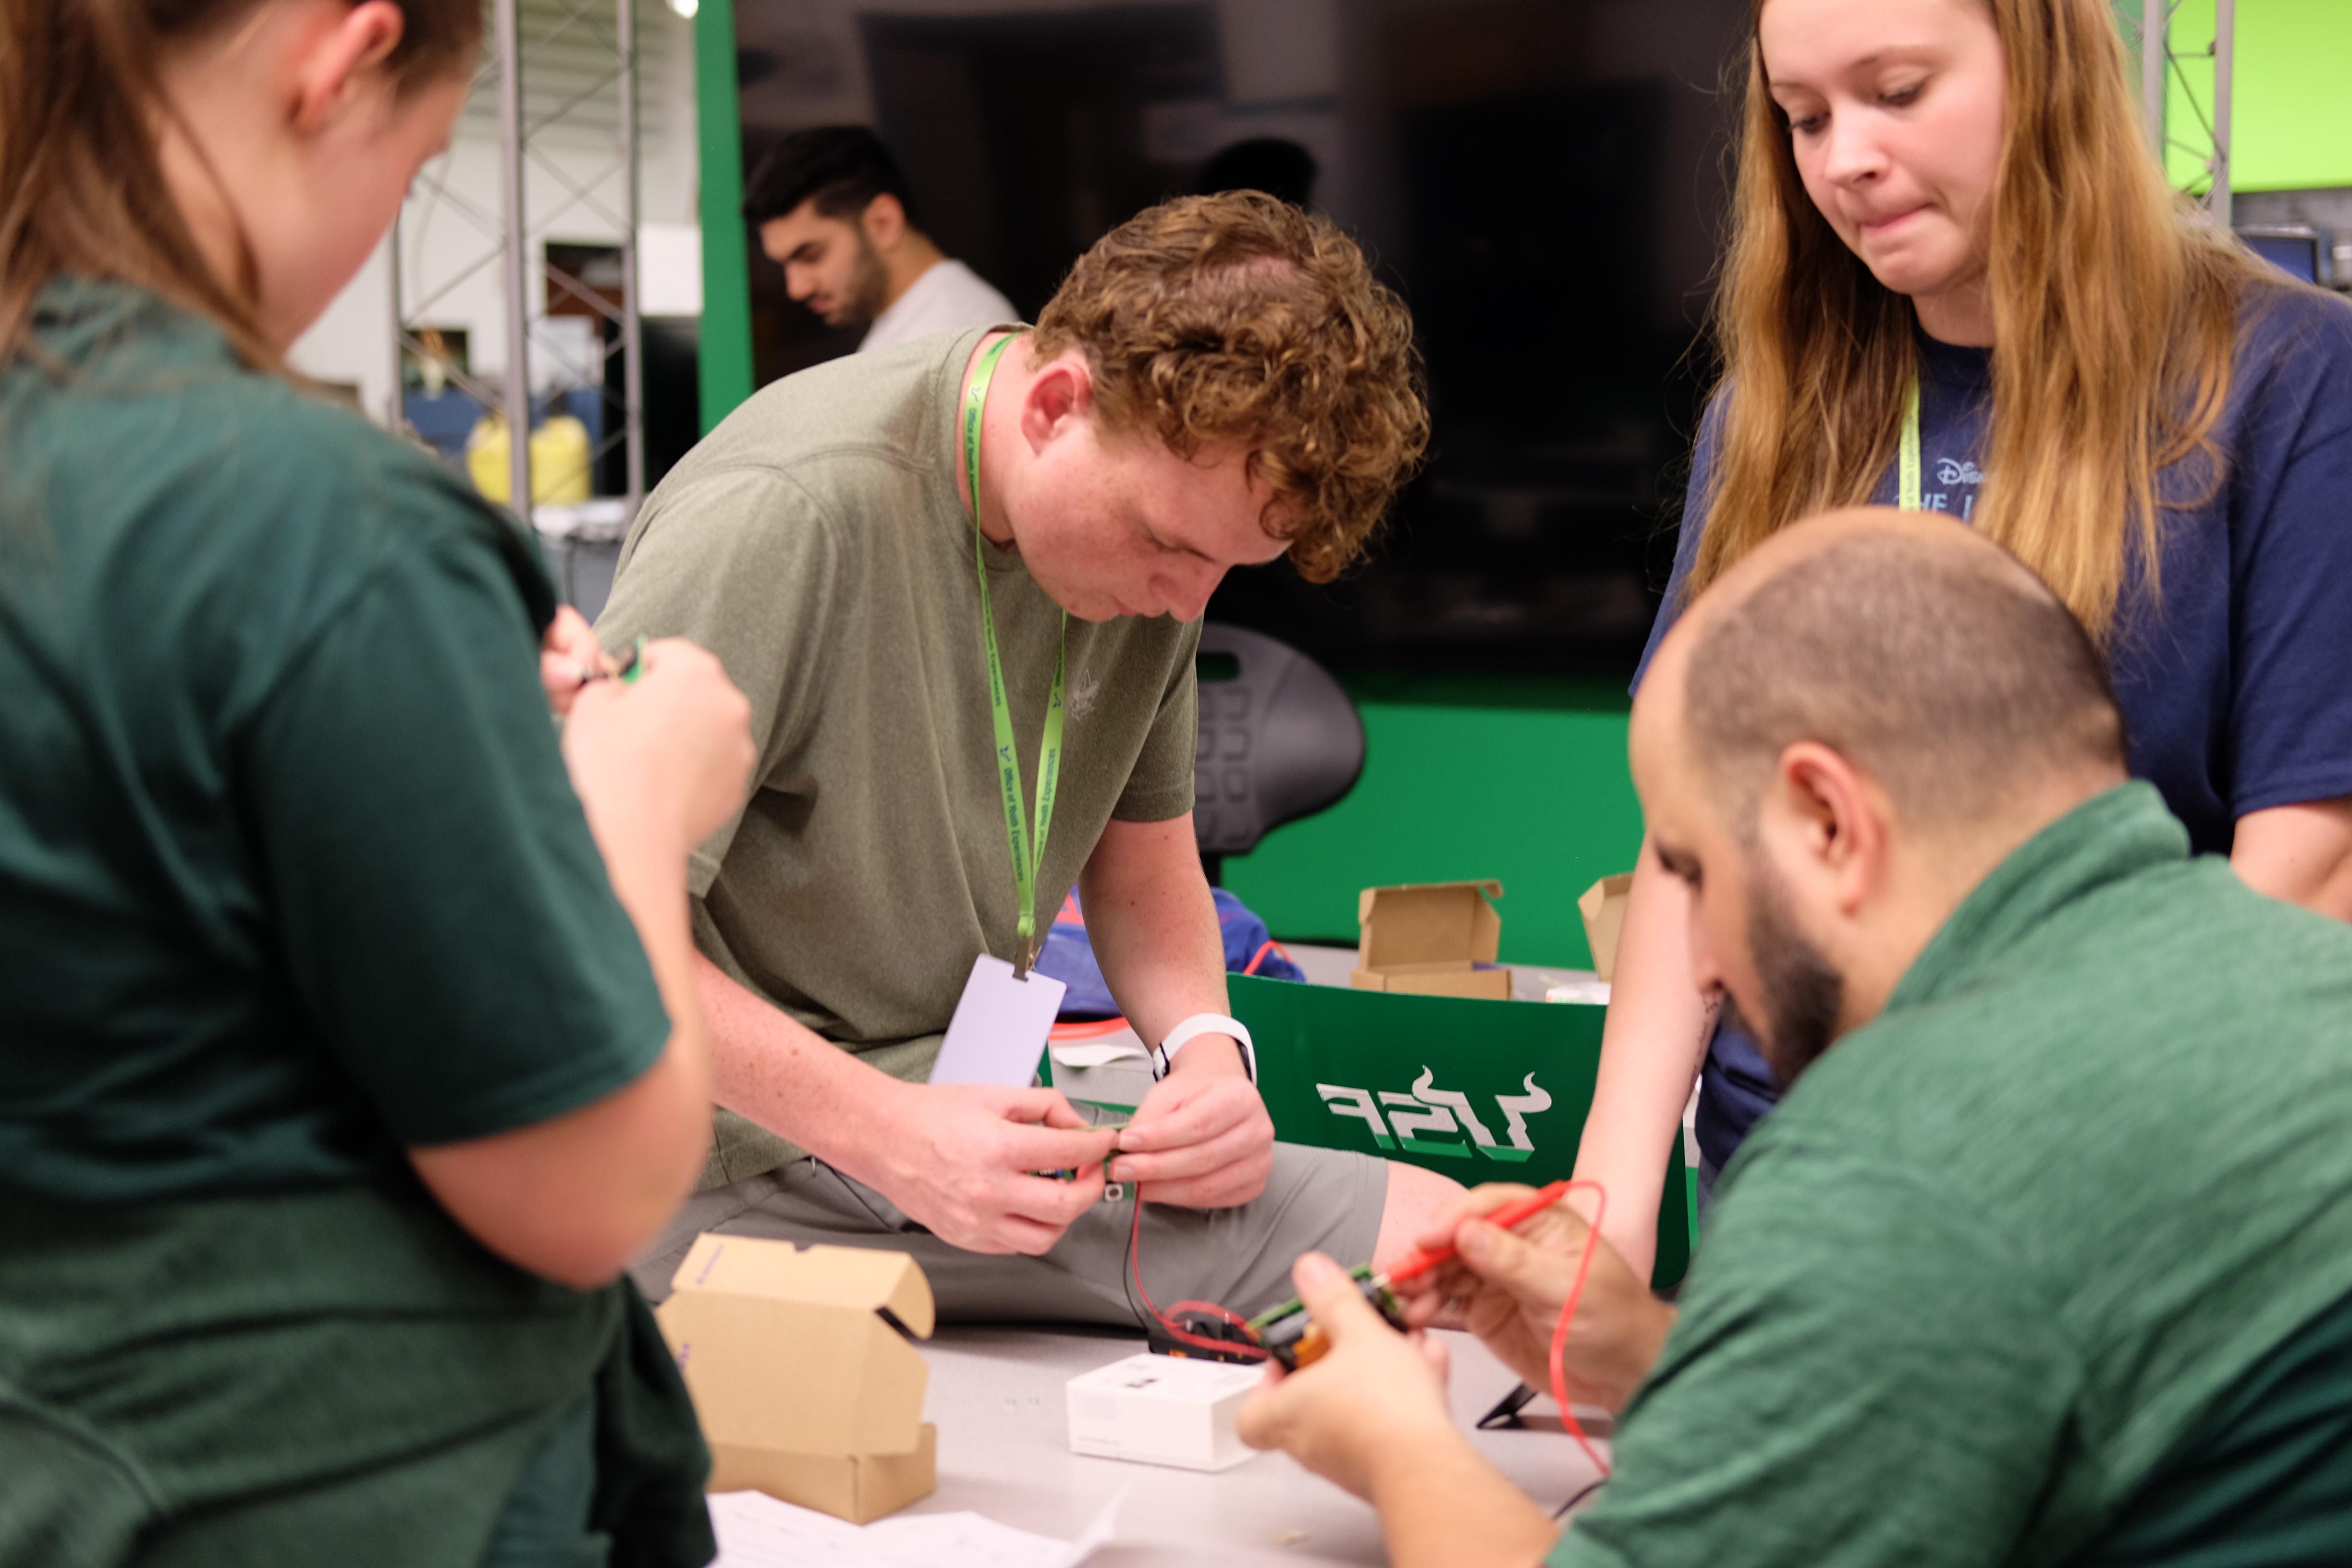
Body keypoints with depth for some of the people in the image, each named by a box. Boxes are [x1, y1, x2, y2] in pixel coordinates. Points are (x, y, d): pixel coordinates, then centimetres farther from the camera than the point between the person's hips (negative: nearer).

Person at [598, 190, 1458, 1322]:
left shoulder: (1161, 515, 3)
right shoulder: (787, 516, -21)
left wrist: (1205, 1048, -5)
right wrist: (885, 1134, -27)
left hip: (961, 1123, 7)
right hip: (751, 1168, -7)